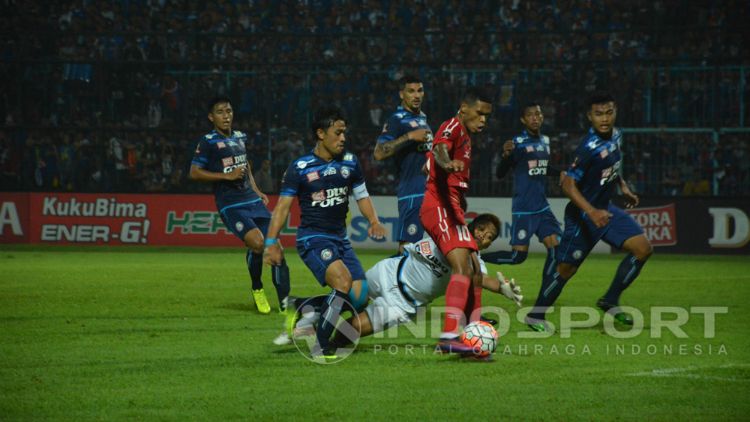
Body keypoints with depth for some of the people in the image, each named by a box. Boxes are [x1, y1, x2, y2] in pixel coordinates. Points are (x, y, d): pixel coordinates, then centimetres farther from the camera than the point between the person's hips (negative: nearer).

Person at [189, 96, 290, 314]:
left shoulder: (240, 137, 16)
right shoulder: (208, 142, -3)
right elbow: (194, 173, -7)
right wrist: (227, 176, -13)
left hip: (253, 201, 6)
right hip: (230, 205, -6)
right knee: (257, 243, -25)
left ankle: (285, 302, 0)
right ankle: (257, 289, 1)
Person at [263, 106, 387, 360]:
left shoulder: (350, 163, 8)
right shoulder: (300, 168, -7)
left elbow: (362, 196, 17)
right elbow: (283, 205, -5)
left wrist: (373, 221, -2)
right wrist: (272, 242, -13)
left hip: (340, 239, 7)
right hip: (312, 239, -6)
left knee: (359, 296, -4)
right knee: (343, 281, -29)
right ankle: (320, 347, -18)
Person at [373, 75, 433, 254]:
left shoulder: (422, 118, 19)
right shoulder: (397, 120, -7)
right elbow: (379, 153, -21)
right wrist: (410, 136, -22)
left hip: (430, 191, 9)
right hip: (412, 192, -9)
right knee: (407, 243, -13)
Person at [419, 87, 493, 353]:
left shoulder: (465, 137, 24)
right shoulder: (454, 126, -6)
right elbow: (440, 148, -30)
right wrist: (447, 163, -52)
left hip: (452, 210, 11)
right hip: (440, 208, -11)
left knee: (474, 271, 14)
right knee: (462, 267, -24)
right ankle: (449, 336, -36)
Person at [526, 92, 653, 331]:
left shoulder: (615, 135, 0)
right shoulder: (589, 148, -26)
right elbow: (568, 184, -26)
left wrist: (623, 187, 17)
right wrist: (592, 212, -34)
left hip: (603, 209, 8)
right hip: (582, 215, -8)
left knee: (643, 249, -3)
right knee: (566, 269, -1)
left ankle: (610, 301, 8)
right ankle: (535, 316, 17)